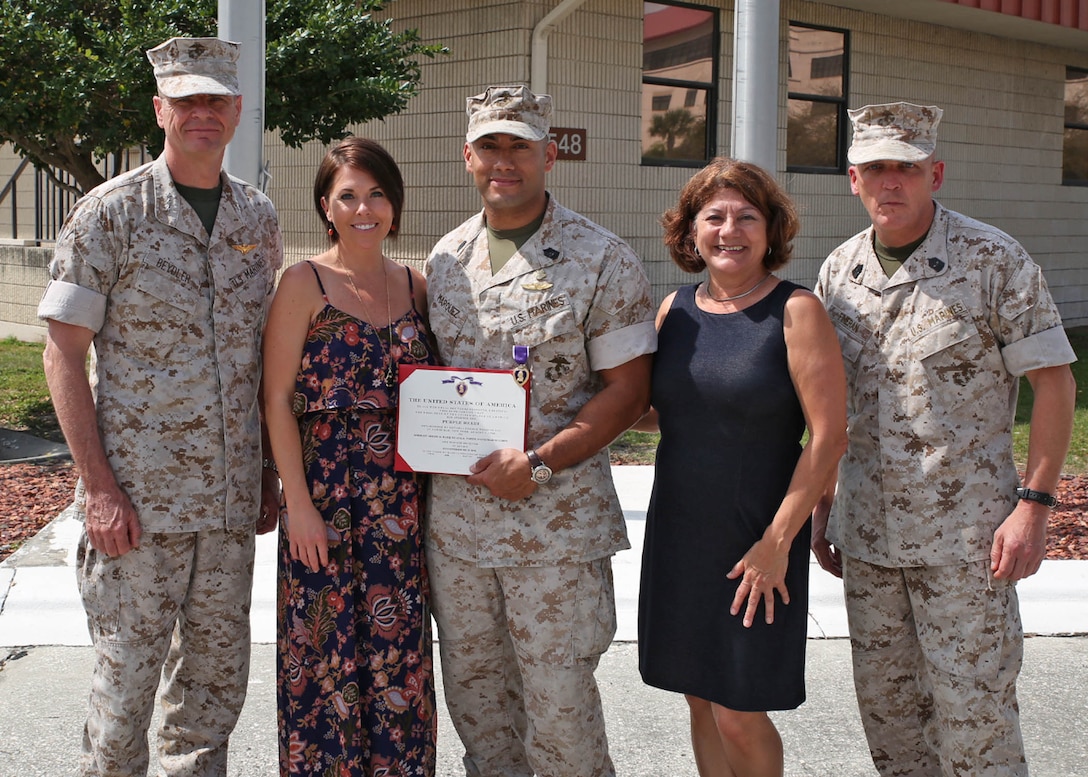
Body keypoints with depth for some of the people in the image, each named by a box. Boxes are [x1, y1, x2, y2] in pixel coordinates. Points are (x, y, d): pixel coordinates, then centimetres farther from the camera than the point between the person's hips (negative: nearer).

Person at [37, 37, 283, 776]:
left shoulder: (258, 216, 9)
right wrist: (98, 486, -12)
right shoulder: (111, 212, -5)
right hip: (138, 495, -4)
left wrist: (272, 470, 10)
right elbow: (64, 354, -6)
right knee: (127, 675, 3)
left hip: (232, 496, 4)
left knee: (218, 675, 13)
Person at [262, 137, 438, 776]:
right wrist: (298, 502, -12)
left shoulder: (415, 286, 9)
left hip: (402, 500, 4)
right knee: (325, 649, 4)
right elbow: (277, 398, -7)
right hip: (325, 494, -4)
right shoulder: (304, 283, -3)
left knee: (397, 646, 9)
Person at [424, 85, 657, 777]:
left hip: (556, 518, -5)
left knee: (558, 701, 0)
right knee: (473, 693, 15)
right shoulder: (446, 259, 11)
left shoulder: (602, 260, -5)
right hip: (454, 514, 5)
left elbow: (629, 388, -9)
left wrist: (539, 463, -17)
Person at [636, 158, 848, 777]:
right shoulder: (675, 309, 6)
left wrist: (777, 541, -16)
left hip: (758, 543, -5)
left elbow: (829, 437, -13)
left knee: (740, 718, -1)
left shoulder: (795, 311, -9)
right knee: (701, 702, 13)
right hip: (678, 536, 5)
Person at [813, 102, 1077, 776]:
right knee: (884, 700, 14)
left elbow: (1054, 382, -6)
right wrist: (823, 504, 13)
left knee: (973, 708, 1)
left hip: (964, 533, -5)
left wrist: (1034, 504, -13)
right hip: (867, 531, 5)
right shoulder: (840, 270, 6)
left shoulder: (993, 260, -8)